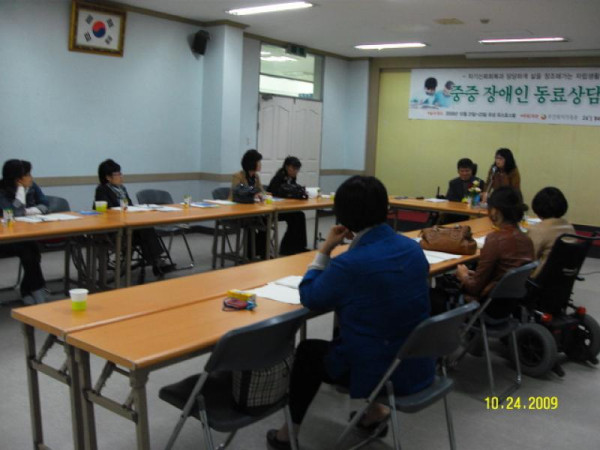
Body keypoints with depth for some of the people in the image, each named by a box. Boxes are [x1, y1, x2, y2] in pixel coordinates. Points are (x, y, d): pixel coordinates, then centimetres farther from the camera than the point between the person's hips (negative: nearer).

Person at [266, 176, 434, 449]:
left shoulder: (348, 264, -26)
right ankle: (373, 408, 34)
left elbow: (309, 297, -8)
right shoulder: (413, 248, -5)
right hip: (417, 367, 6)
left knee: (307, 351, 21)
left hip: (375, 371, -6)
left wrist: (325, 249, -4)